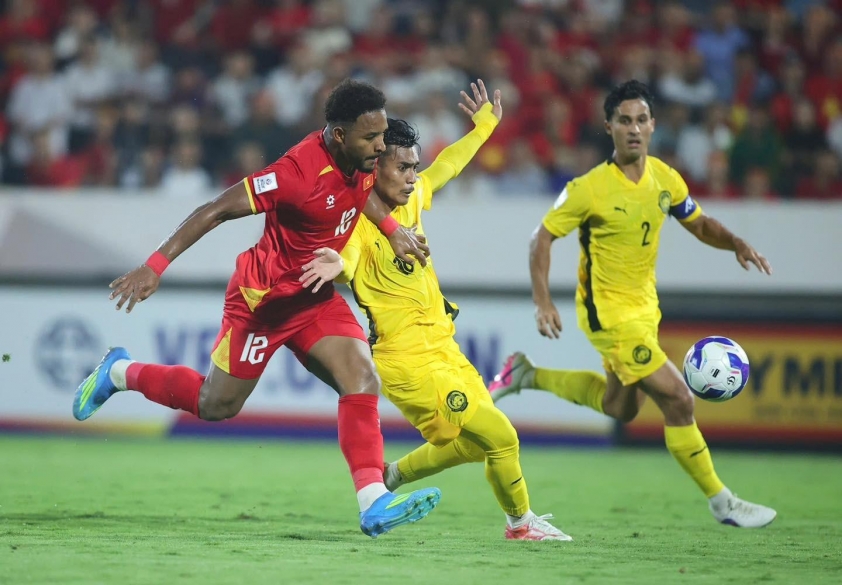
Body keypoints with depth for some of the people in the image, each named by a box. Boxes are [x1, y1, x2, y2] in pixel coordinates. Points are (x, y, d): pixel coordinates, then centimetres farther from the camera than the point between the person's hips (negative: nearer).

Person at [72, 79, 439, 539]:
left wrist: (393, 230, 4)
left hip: (316, 298, 7)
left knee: (363, 379, -14)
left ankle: (373, 502, -20)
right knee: (215, 406, 7)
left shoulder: (363, 163, -8)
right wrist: (155, 265, -28)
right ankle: (119, 373, 31)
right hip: (262, 299, -7)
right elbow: (216, 210, -26)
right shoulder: (299, 172, -30)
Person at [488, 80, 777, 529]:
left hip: (644, 306, 8)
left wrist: (737, 244, -8)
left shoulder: (664, 179, -3)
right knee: (678, 399, -13)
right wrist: (542, 303, -20)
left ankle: (527, 375, 38)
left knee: (620, 408, 24)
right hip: (608, 311, -8)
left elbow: (698, 224, 12)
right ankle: (720, 501, -1)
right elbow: (542, 237, -11)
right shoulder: (589, 189, -20)